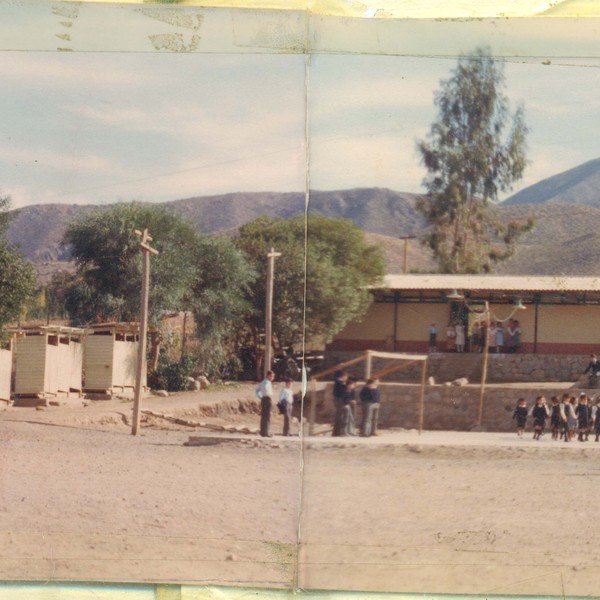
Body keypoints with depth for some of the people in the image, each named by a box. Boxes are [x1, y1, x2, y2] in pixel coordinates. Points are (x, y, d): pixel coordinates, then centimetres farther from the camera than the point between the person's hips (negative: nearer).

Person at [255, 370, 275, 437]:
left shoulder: (263, 382, 17)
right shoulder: (267, 382, -12)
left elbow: (257, 390, 24)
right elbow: (265, 388, -34)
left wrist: (260, 397, 17)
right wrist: (270, 394, -20)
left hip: (263, 399, 10)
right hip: (267, 399, -10)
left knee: (263, 417, 11)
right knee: (267, 417, -7)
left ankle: (262, 432, 13)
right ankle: (265, 432, -8)